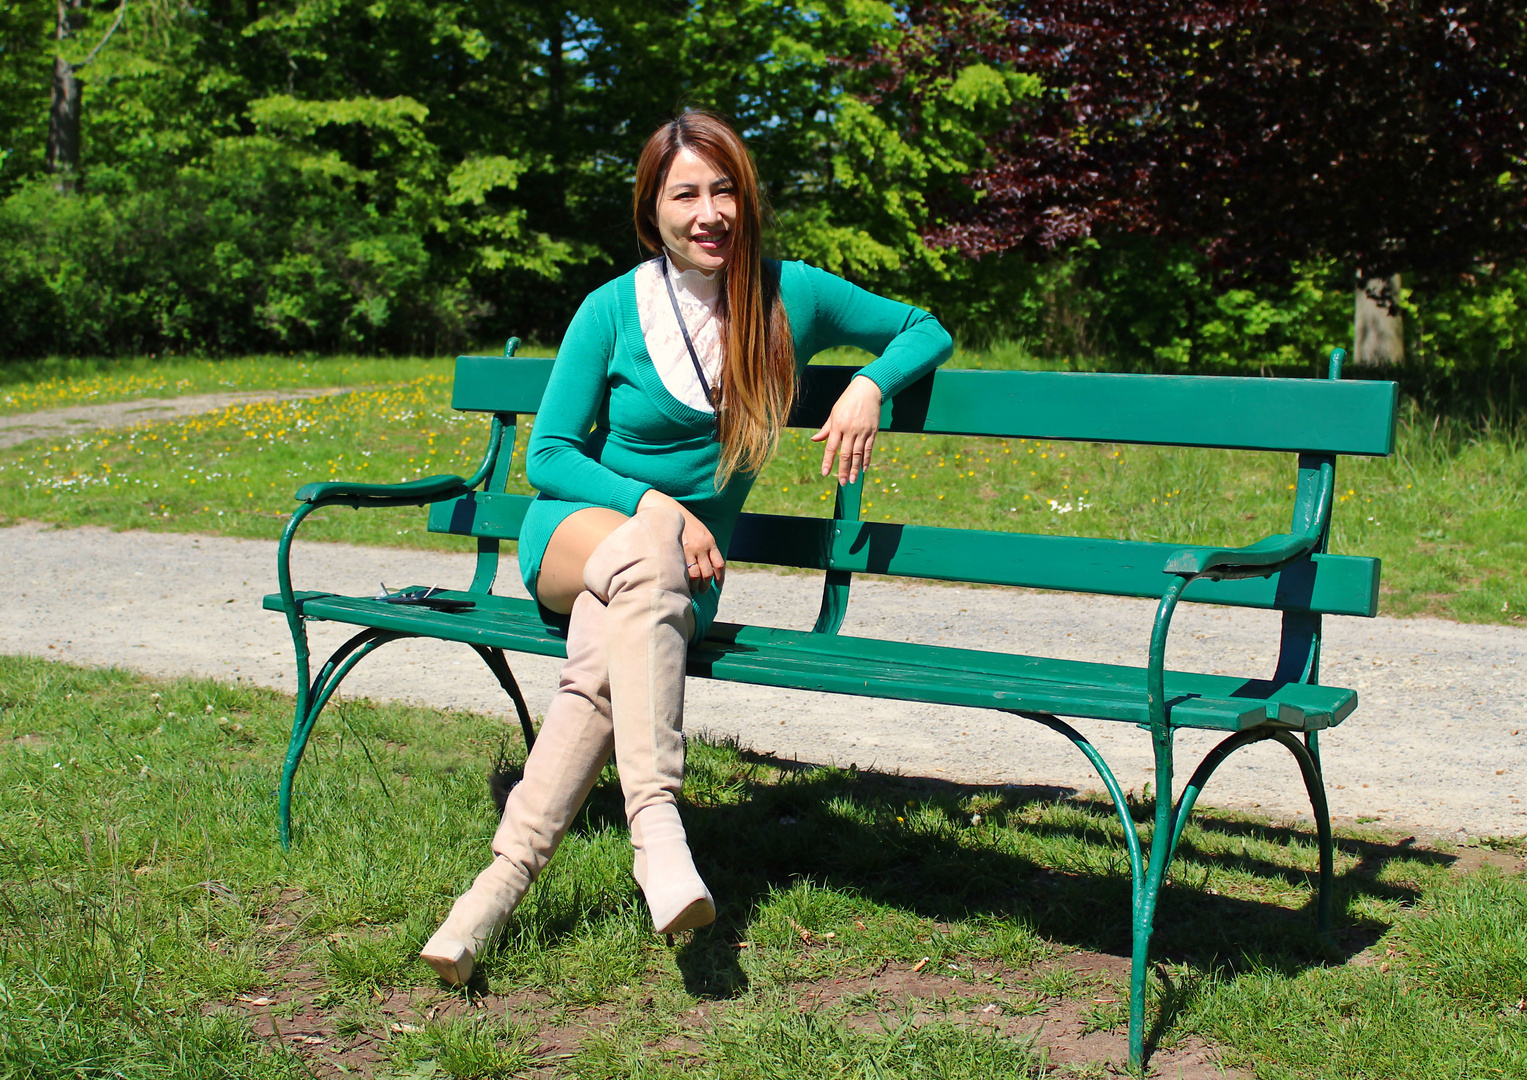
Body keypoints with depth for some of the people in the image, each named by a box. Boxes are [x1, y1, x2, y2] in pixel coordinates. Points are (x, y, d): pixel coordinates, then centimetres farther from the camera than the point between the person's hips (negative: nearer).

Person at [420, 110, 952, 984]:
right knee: (647, 547, -40)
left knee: (605, 660, -35)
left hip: (685, 567, 2)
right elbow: (548, 456, -1)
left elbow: (927, 331, 13)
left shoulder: (790, 296, 2)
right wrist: (655, 507, -16)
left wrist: (870, 385, -9)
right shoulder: (613, 311, -3)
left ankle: (507, 877, -37)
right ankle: (656, 822, -48)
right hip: (578, 530, -1)